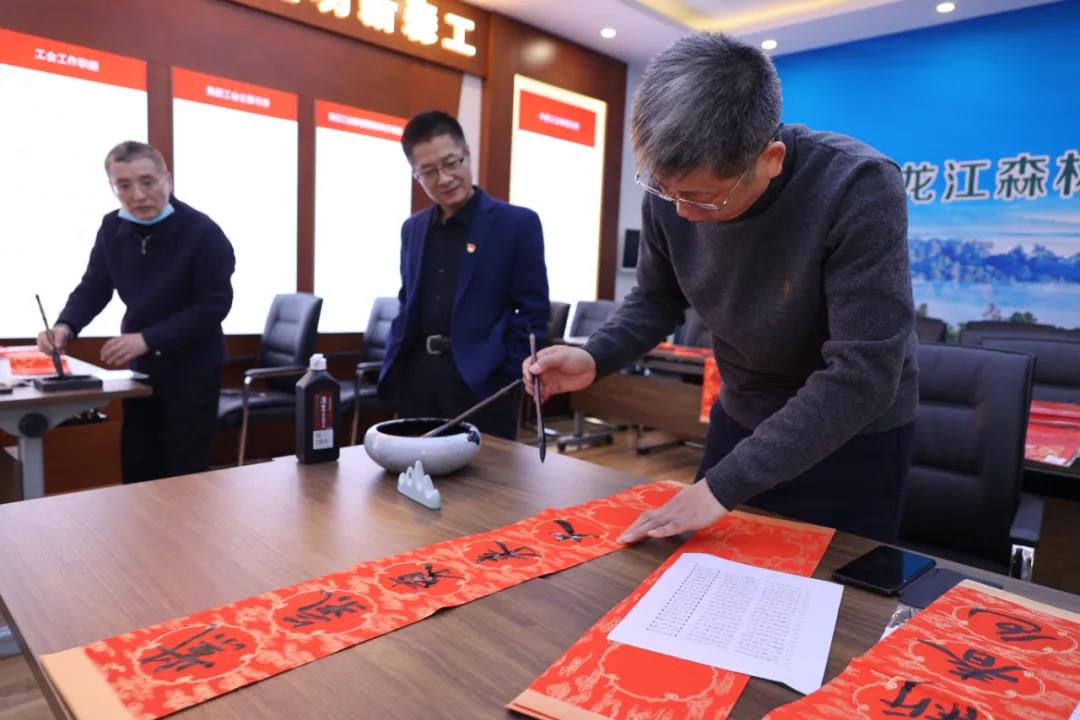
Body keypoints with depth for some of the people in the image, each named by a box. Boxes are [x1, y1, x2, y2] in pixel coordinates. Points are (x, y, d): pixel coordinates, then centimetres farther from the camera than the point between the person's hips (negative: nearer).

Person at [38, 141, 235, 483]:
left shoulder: (203, 233, -19)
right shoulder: (112, 228, 0)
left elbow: (214, 306, -22)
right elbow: (93, 288, 4)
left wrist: (147, 339, -27)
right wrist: (65, 327, -17)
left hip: (192, 370, -6)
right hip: (141, 367, 6)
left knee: (183, 476, 3)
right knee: (137, 470, 16)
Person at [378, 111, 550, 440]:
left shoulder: (518, 223, -3)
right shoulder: (412, 228, 14)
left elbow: (533, 312, -5)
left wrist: (507, 377, -11)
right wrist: (392, 367, 10)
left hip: (481, 384, -4)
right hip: (415, 381, 5)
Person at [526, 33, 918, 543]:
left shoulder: (858, 190, -31)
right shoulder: (670, 195, -16)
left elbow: (861, 377, -33)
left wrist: (723, 485, -32)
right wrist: (594, 358, -18)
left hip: (854, 435, -4)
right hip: (740, 418, 5)